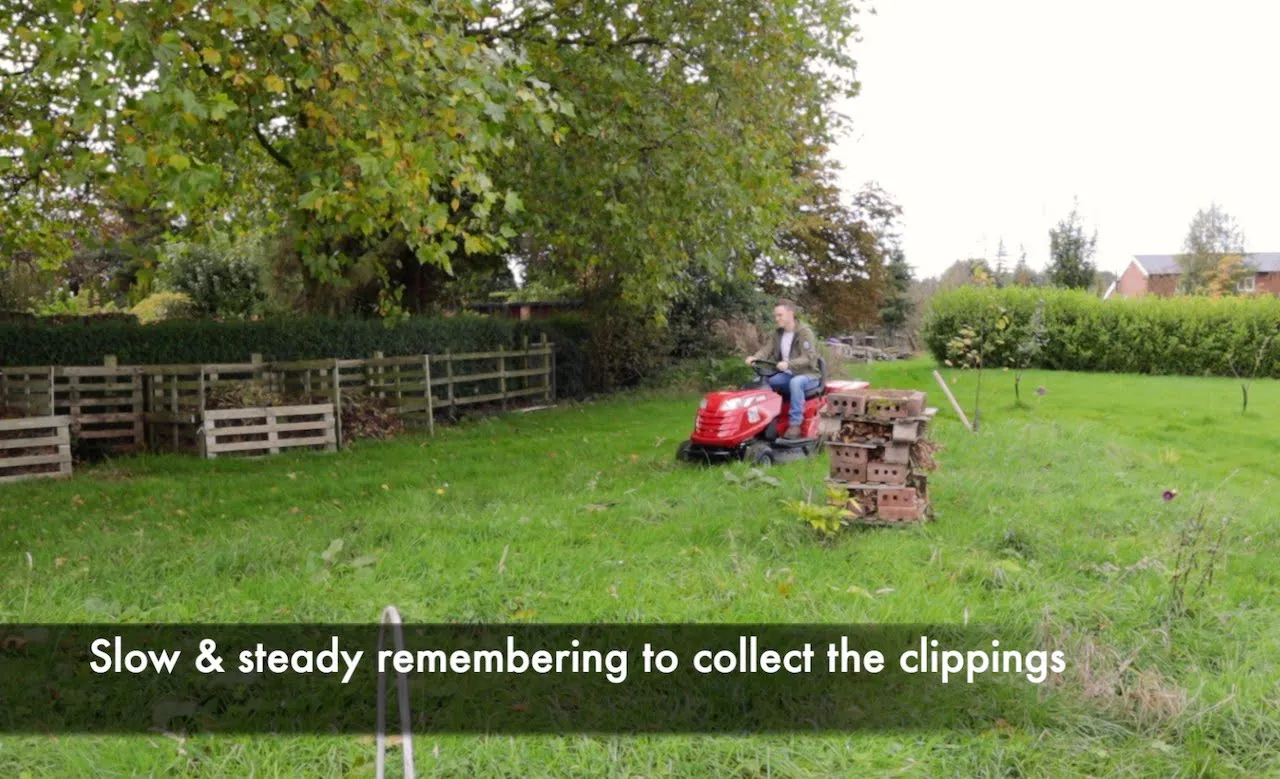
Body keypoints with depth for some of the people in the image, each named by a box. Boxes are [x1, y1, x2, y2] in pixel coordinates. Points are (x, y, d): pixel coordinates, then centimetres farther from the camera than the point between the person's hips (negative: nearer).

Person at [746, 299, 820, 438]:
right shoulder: (778, 333, 8)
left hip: (807, 376, -7)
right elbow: (767, 349, 1)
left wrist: (789, 364, -41)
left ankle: (795, 424, -35)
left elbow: (809, 357, -26)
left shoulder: (805, 332, -15)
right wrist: (754, 358, -22)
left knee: (795, 382, -40)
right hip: (786, 375, 7)